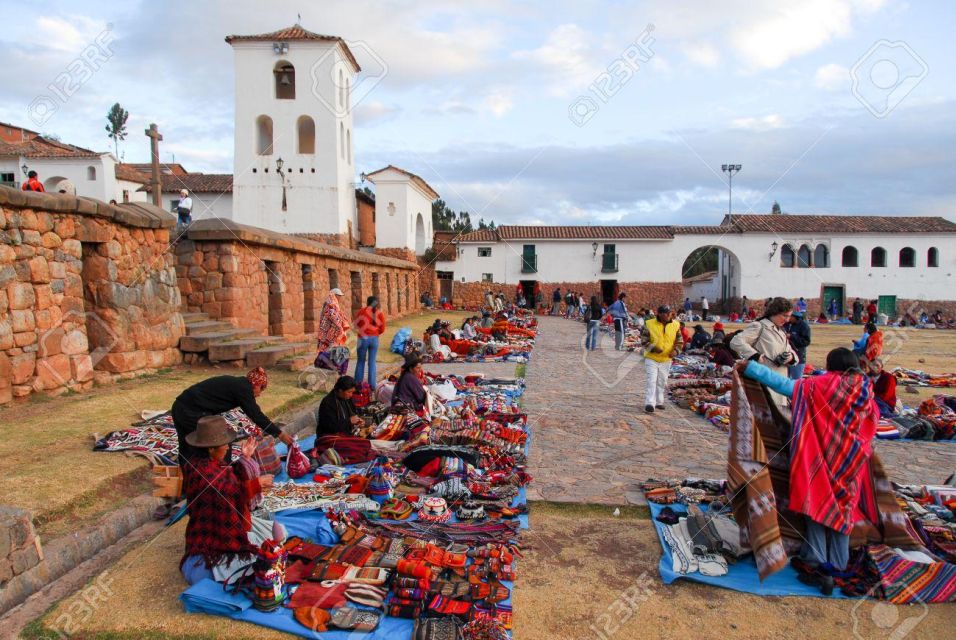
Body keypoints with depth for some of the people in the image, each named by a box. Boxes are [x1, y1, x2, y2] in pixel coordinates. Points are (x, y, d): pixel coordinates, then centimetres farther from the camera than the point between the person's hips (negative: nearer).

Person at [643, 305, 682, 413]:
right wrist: (653, 348, -25)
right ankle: (649, 403, -7)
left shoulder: (675, 325, -1)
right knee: (651, 381, -9)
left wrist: (676, 350, -11)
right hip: (651, 358, -4)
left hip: (666, 359, 4)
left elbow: (679, 341, 8)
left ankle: (659, 402, 29)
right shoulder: (649, 324, -11)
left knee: (662, 382, 15)